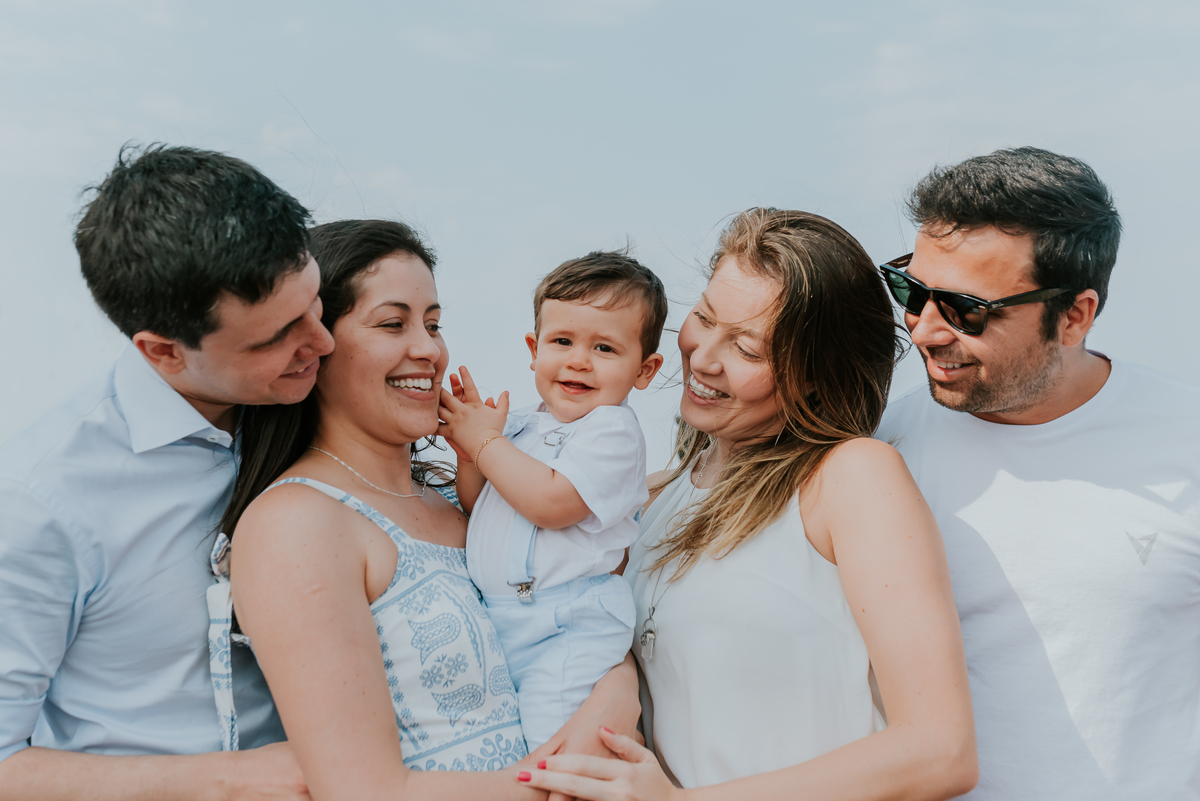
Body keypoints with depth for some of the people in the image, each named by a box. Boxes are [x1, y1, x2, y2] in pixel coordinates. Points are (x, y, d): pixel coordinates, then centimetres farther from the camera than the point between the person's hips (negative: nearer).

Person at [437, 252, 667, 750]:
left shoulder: (612, 429, -12)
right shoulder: (521, 426, 12)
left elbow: (551, 503, -24)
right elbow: (479, 511, 16)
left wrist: (485, 442, -13)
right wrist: (468, 450, -1)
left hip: (568, 632, -8)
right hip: (496, 618, 8)